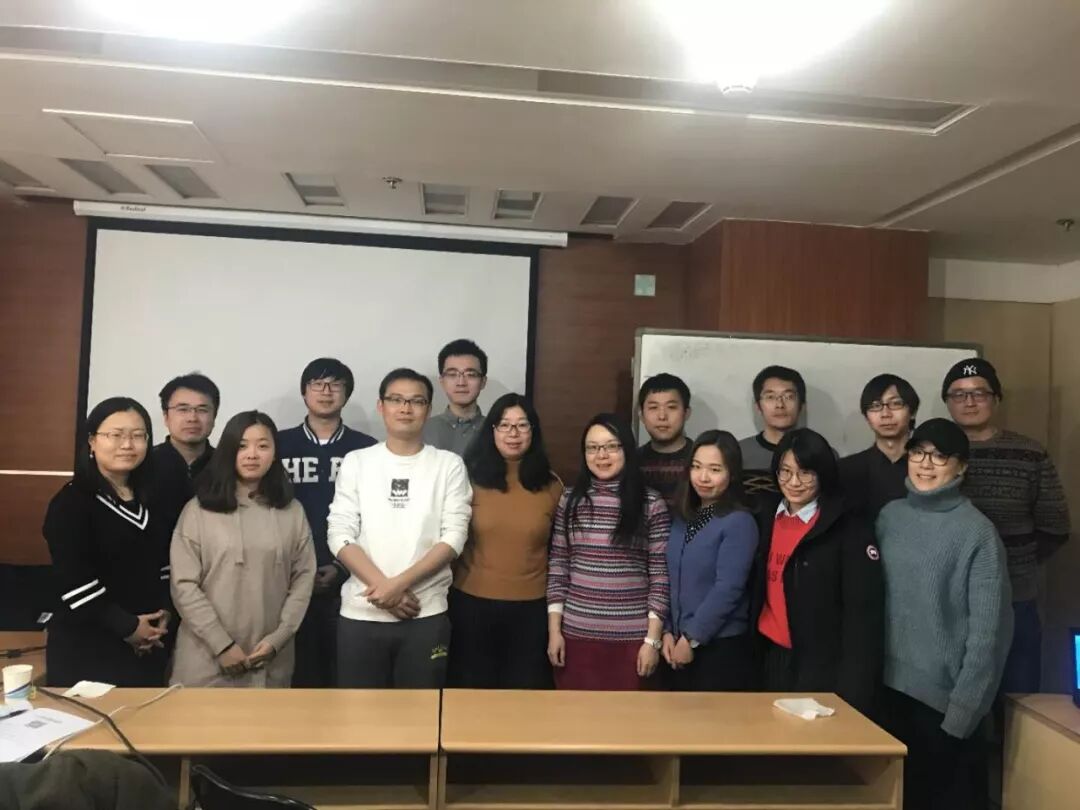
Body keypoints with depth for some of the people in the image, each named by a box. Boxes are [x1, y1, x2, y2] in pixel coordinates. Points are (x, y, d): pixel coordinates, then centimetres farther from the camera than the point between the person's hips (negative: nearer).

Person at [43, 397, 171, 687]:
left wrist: (165, 612, -2)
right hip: (86, 648, -6)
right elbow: (73, 581, -17)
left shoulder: (151, 500, 9)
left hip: (146, 645, 6)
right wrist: (127, 626, -14)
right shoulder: (71, 502, -10)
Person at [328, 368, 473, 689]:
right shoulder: (356, 462, 4)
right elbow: (340, 536, -2)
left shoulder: (449, 465, 2)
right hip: (361, 614, 1)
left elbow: (453, 538, -5)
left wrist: (400, 583, -14)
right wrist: (384, 587, -13)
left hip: (426, 615, 0)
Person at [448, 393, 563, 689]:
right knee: (472, 690, 15)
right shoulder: (471, 479, -3)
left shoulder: (551, 485, 0)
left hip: (531, 607, 1)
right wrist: (449, 590, 3)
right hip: (473, 602, 0)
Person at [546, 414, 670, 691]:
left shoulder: (651, 505, -4)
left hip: (631, 638, -2)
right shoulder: (570, 500, 3)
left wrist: (652, 639, -5)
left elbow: (660, 575, -3)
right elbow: (557, 568, 5)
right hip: (576, 634, 2)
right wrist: (554, 630, 2)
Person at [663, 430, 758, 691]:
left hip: (722, 647, -6)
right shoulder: (681, 519, 8)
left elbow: (727, 589, -18)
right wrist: (668, 631, 0)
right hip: (680, 645, 6)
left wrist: (691, 639, -14)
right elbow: (670, 581, 9)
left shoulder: (739, 523, -13)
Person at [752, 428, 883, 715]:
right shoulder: (766, 518, 4)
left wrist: (853, 687, -16)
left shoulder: (850, 530, -11)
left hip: (821, 666, -4)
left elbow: (863, 613, -13)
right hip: (770, 656, 5)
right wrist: (752, 649, 5)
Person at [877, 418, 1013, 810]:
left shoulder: (977, 532, -12)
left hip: (945, 697, -4)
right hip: (891, 688, 4)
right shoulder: (890, 517, 2)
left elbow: (987, 630, -12)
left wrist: (964, 709, -12)